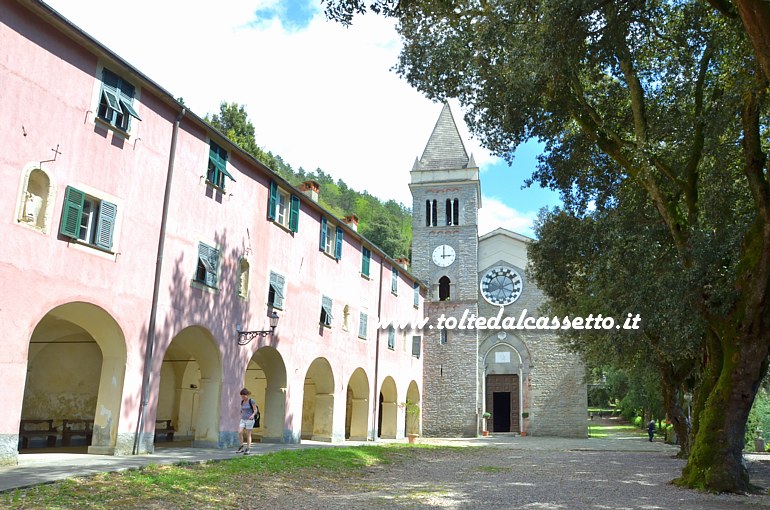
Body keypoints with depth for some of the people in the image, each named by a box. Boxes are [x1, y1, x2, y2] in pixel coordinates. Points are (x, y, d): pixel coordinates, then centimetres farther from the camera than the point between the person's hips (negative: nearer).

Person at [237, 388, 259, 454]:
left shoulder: (251, 401, -9)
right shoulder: (242, 402, 9)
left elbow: (255, 410, -10)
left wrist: (253, 415, -27)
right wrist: (241, 416, 16)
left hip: (250, 420, -5)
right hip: (243, 420, 5)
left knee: (248, 435, -3)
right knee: (239, 432, -11)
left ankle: (248, 449, 4)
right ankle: (241, 447, -1)